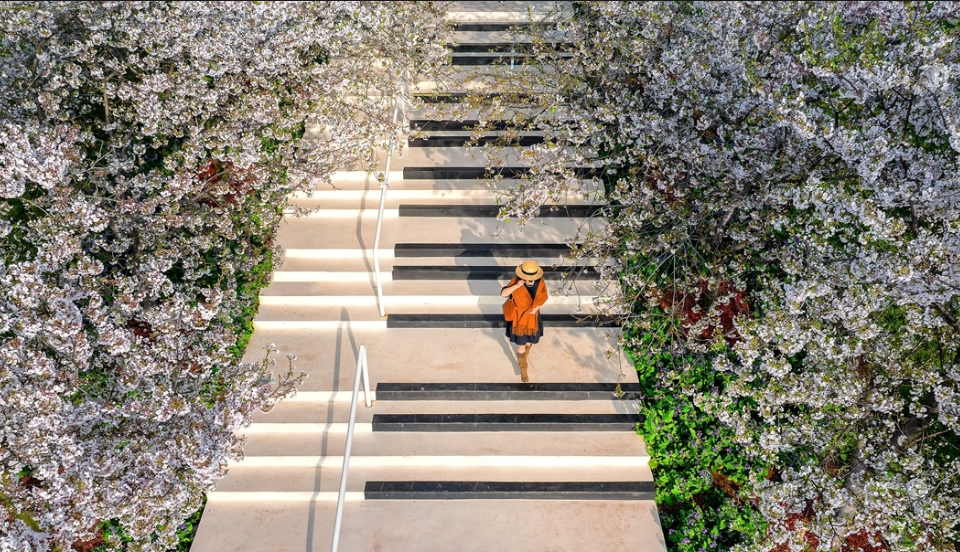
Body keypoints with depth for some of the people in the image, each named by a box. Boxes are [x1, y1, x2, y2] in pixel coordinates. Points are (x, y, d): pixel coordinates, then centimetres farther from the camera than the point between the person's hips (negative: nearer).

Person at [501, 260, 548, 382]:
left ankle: (525, 354, 58)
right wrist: (517, 286, -40)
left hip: (532, 318, 3)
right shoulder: (516, 281, -24)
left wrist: (536, 308, -16)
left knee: (529, 341, 24)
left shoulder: (540, 282, -17)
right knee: (521, 345, 5)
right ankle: (523, 368, 26)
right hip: (519, 318, -3)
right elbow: (503, 294, -30)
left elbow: (543, 297, -1)